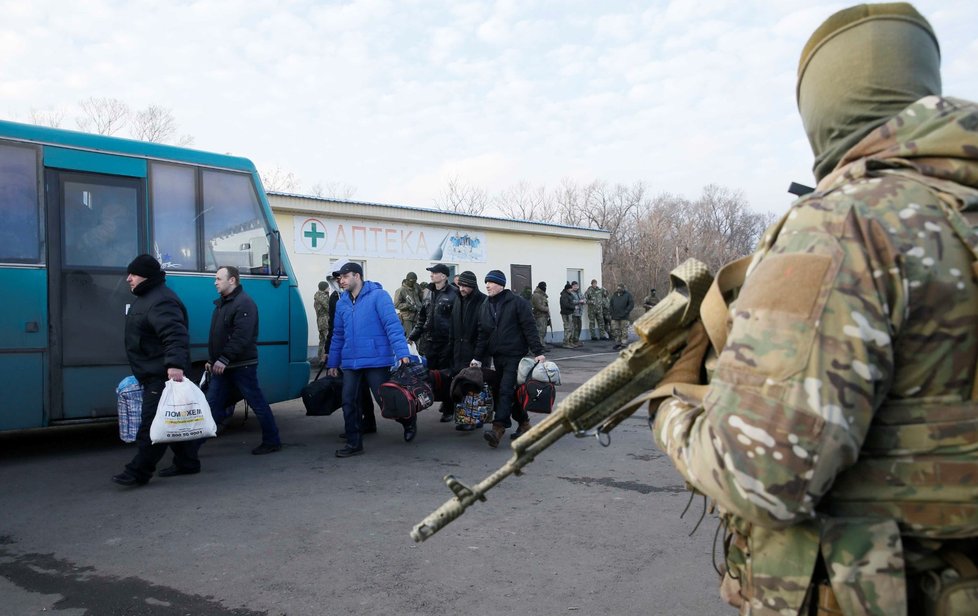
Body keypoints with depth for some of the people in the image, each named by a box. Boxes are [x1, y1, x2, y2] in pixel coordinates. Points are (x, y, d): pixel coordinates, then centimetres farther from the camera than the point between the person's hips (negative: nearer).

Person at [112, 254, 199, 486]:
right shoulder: (145, 298, 19)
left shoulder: (161, 301, -18)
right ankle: (187, 462, 25)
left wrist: (175, 363, -43)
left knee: (151, 423, -8)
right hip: (155, 374, 11)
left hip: (163, 375, -11)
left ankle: (138, 472, -4)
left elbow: (175, 335, -31)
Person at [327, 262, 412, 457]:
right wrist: (332, 363, 19)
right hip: (350, 363, 6)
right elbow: (338, 335, 18)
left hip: (376, 361, -6)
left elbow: (392, 325, -14)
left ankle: (409, 420, 29)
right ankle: (354, 443, 17)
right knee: (349, 403, 4)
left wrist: (402, 352, -23)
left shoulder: (378, 296, -7)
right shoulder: (342, 303, 12)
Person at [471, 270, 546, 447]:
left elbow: (529, 328, -10)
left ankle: (498, 428, -21)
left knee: (506, 390, -15)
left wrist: (538, 352, -15)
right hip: (497, 356, 7)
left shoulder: (517, 302, -7)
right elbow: (482, 334, 13)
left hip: (515, 355, -7)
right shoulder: (485, 306, 11)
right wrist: (477, 357, 8)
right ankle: (523, 422, 25)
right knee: (510, 391, 11)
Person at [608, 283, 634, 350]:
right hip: (615, 317, 5)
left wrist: (626, 312, -15)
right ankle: (617, 343, 15)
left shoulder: (628, 295, -2)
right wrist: (612, 313, 6)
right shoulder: (614, 295, 13)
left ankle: (624, 343, 4)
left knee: (624, 331, -1)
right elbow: (611, 305, 19)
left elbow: (631, 304, -7)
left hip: (624, 317, -5)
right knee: (616, 331, 7)